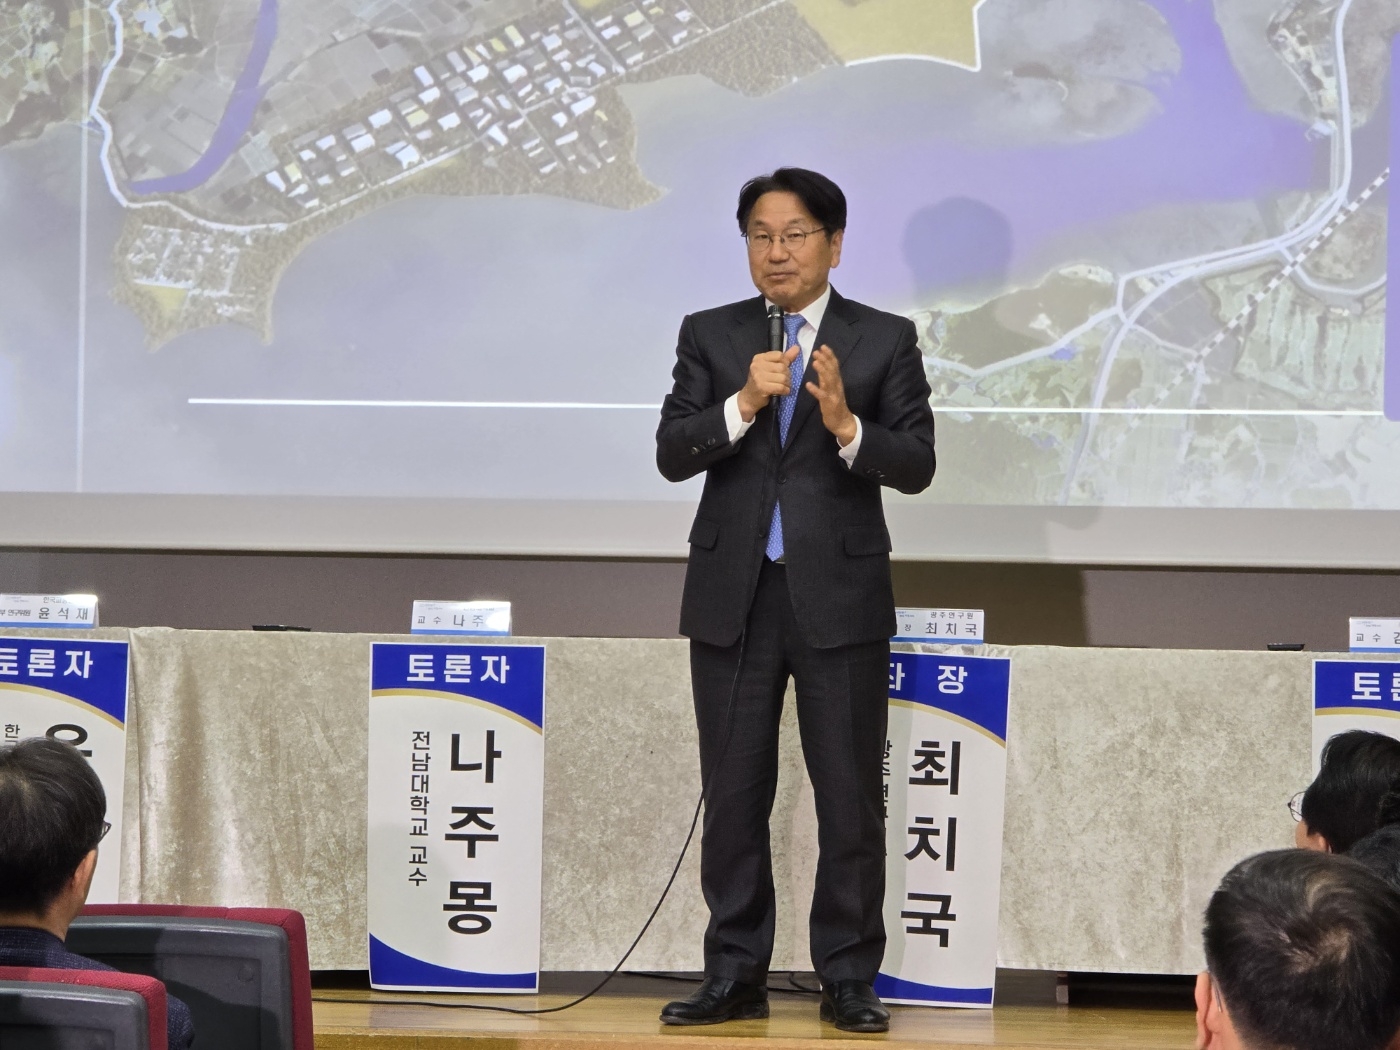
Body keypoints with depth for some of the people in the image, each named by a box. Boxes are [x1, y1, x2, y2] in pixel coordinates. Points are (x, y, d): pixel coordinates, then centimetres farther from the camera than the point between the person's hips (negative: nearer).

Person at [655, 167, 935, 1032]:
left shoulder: (885, 340, 2)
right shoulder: (710, 336, 7)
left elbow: (917, 465, -5)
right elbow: (671, 455, -3)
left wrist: (846, 426, -22)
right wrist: (743, 403, -19)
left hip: (839, 595, -2)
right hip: (733, 596, 2)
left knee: (851, 798, 1)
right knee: (734, 795, 7)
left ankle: (849, 980, 10)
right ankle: (736, 976, 16)